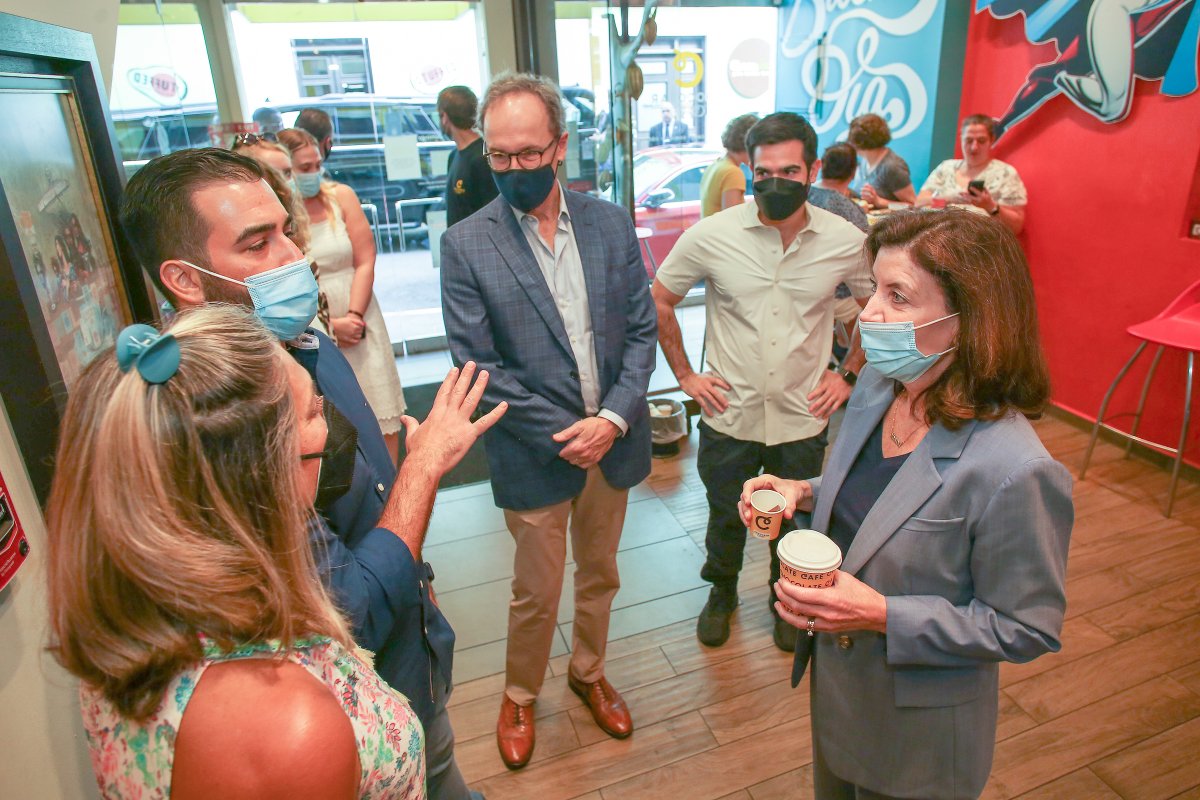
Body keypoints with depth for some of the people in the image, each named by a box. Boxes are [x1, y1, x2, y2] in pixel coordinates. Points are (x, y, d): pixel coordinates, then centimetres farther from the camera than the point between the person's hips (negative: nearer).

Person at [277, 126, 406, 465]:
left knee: (382, 415, 5)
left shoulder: (340, 196, 1)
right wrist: (329, 324, -10)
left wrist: (354, 315, -10)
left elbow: (365, 262, 0)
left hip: (359, 322, 2)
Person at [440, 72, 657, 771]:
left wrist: (612, 418, -13)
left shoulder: (611, 223, -2)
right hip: (537, 451, -3)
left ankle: (589, 673, 48)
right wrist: (564, 433, -16)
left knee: (600, 575, 22)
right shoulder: (467, 245, -11)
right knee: (537, 594, 14)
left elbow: (642, 330, 0)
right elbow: (476, 366, -12)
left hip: (612, 440, 4)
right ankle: (520, 696, 42)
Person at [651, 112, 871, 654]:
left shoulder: (845, 241, -9)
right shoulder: (711, 235, -12)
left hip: (803, 419, 1)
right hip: (728, 416, 0)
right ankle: (722, 592, 48)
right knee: (725, 517, 19)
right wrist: (684, 374, -3)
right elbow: (659, 301, 0)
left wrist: (849, 374, 1)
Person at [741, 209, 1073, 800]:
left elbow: (1027, 628, -22)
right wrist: (804, 492, -11)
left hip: (919, 728, -6)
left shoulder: (1016, 473, -32)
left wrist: (882, 616, -31)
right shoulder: (876, 387, -10)